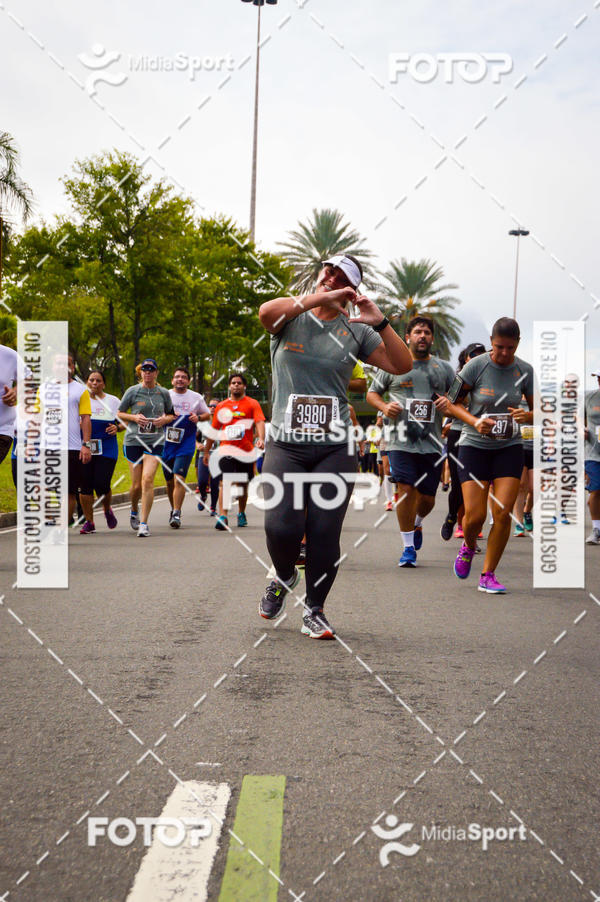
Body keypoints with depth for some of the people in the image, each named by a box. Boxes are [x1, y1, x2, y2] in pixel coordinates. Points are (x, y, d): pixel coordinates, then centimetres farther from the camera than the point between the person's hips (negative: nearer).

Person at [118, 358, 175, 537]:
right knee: (136, 485, 3)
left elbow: (171, 414, 20)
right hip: (133, 440, 0)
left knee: (148, 480, -16)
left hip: (155, 441, 0)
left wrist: (165, 419, -2)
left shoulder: (163, 393, 8)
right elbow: (119, 414, 9)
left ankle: (143, 523, -11)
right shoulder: (133, 391, 3)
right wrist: (134, 417, -9)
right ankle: (134, 512, 35)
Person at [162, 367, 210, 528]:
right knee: (169, 480, 11)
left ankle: (176, 514, -18)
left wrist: (198, 417, -5)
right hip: (166, 443, 2)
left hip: (186, 444, -2)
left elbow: (208, 414, 17)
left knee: (179, 478, -17)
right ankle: (173, 509, 32)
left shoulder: (196, 397, 6)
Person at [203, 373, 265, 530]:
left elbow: (260, 422, -10)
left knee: (243, 484, 11)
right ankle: (223, 517, -23)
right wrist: (206, 451, 17)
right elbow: (214, 430, 18)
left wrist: (260, 438, -29)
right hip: (227, 449, 0)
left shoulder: (252, 404, 4)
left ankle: (241, 513, 32)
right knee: (225, 482, -16)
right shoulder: (222, 406, 12)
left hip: (247, 451, 0)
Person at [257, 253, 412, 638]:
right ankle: (284, 576, 19)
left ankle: (315, 609, 15)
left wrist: (380, 322, -9)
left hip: (335, 448, 1)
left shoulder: (355, 331, 10)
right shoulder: (290, 318, 6)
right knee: (281, 526, -14)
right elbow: (267, 312, -19)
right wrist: (321, 298, -22)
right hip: (286, 445, -1)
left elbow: (402, 365, 3)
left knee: (325, 532, -4)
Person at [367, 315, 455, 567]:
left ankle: (417, 524, 40)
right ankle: (408, 547, 0)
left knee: (427, 497, 5)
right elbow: (372, 393, 15)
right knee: (405, 490, -12)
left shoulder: (444, 369, 12)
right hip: (401, 441, -2)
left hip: (432, 443, 2)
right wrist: (384, 407, -6)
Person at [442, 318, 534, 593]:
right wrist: (475, 422, -20)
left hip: (509, 448, 2)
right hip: (474, 446, -2)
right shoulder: (476, 366, -9)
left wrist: (527, 415, -15)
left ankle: (488, 575, 5)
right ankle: (468, 546, 29)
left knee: (503, 512, -10)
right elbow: (452, 403, -3)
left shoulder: (525, 371, -1)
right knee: (475, 515, -9)